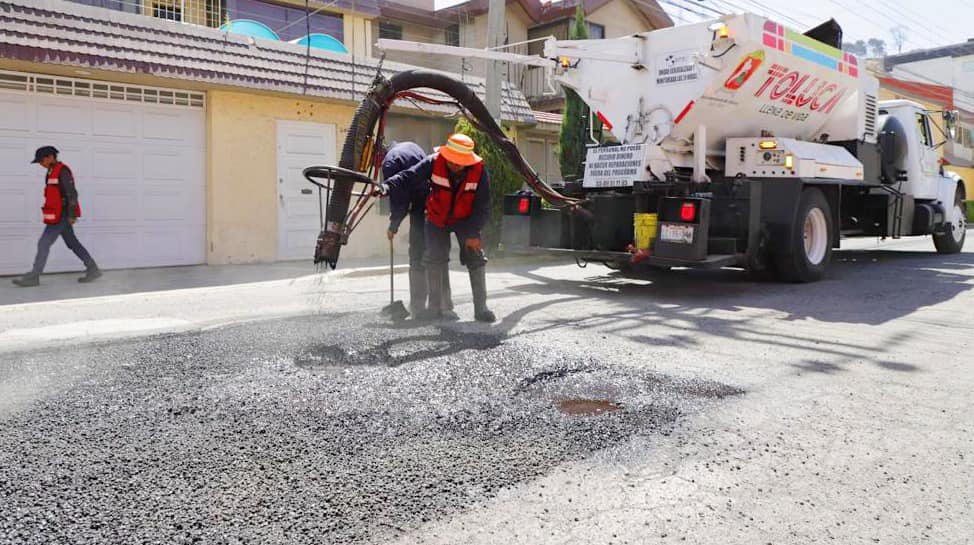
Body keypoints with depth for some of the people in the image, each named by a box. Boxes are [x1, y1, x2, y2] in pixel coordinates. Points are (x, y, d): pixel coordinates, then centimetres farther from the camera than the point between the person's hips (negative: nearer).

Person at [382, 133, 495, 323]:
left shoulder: (479, 171, -24)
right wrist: (386, 187, -45)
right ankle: (434, 307, 5)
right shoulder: (434, 163, -24)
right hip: (437, 219, 0)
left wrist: (474, 234, -21)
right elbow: (408, 176, -28)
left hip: (465, 220, 0)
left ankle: (481, 308, 3)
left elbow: (483, 207, -18)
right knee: (434, 260, -7)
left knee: (476, 260, -6)